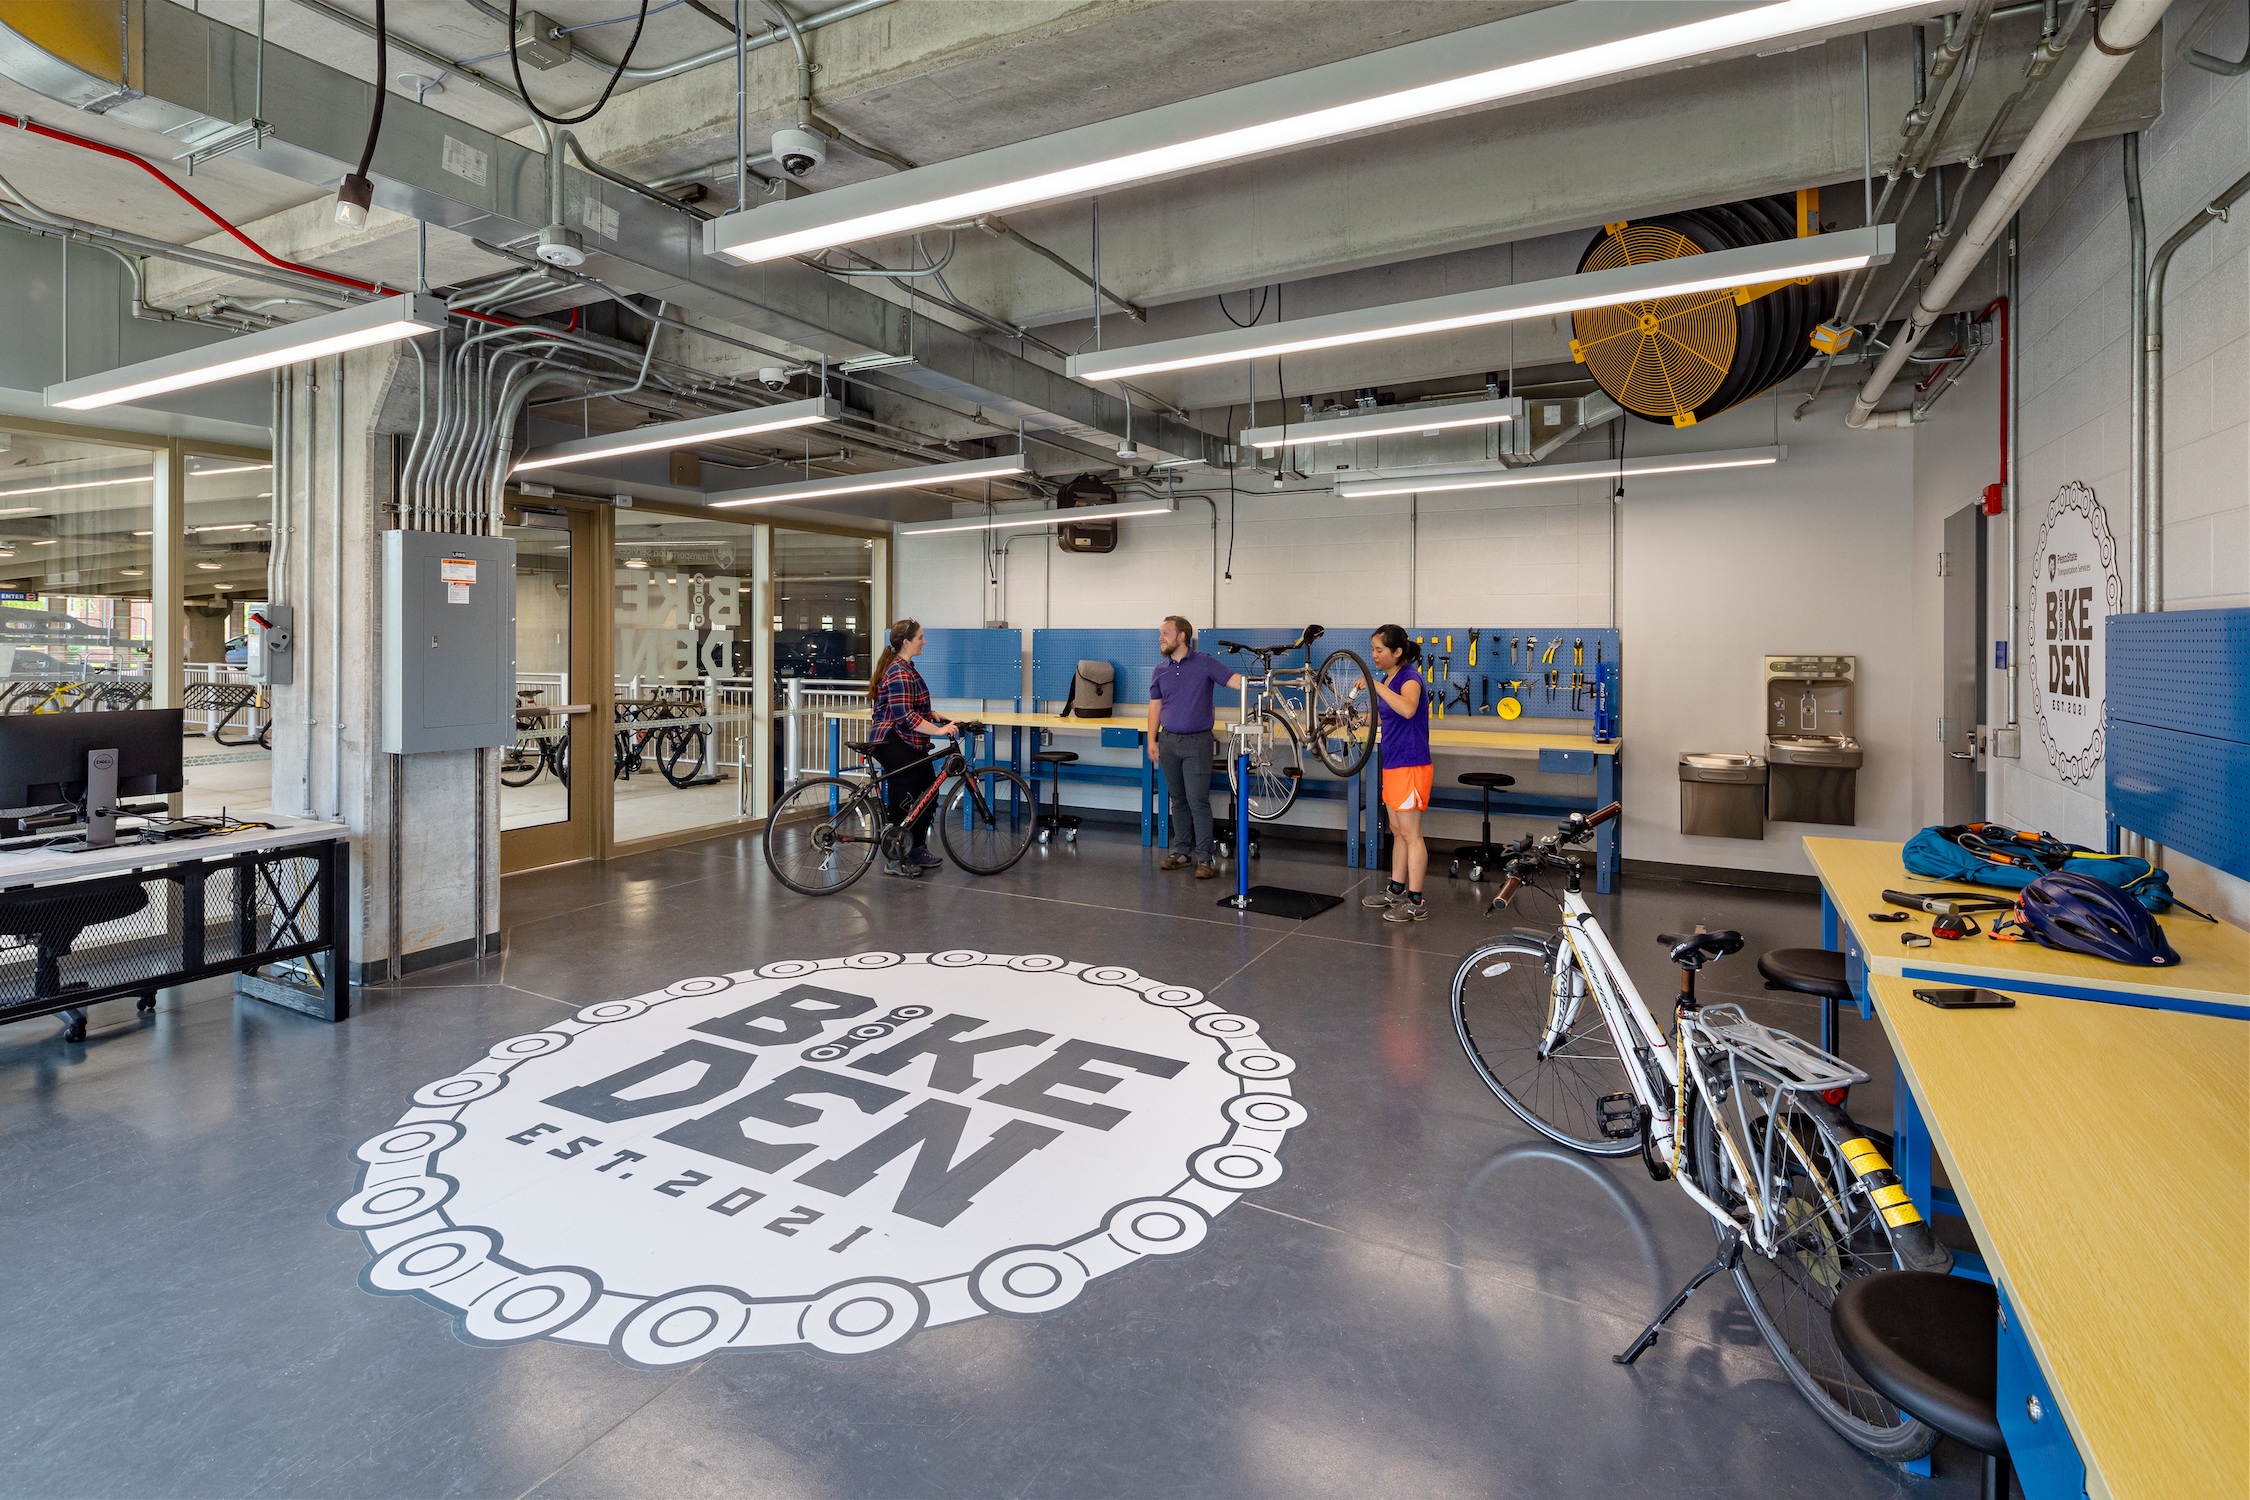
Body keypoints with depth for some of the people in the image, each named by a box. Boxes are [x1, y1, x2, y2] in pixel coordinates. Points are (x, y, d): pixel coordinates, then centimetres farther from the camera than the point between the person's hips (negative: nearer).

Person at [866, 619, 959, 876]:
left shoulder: (906, 668, 14)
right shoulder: (899, 674, -20)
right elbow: (905, 717, -26)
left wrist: (934, 716, 14)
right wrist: (938, 730, -26)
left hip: (910, 744, 11)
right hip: (894, 744, -11)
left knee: (927, 795, 12)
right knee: (904, 801, -4)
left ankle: (918, 851, 23)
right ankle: (895, 860, 8)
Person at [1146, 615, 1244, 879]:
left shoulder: (1205, 663, -3)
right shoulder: (1159, 671, 10)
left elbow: (1236, 680, -11)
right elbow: (1155, 707, 11)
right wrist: (1152, 741, 3)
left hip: (1196, 742, -4)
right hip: (1168, 742, 5)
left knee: (1198, 801, -7)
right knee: (1178, 800, 11)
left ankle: (1205, 857, -1)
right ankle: (1182, 851, 21)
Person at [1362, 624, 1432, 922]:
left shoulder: (1410, 678, -16)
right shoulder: (1386, 679, 11)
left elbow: (1407, 709, -38)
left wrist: (1376, 686, -34)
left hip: (1410, 766, -9)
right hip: (1393, 764, 9)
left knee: (1411, 834, -3)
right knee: (1398, 831, 17)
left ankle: (1415, 903, 3)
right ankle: (1396, 890, 28)